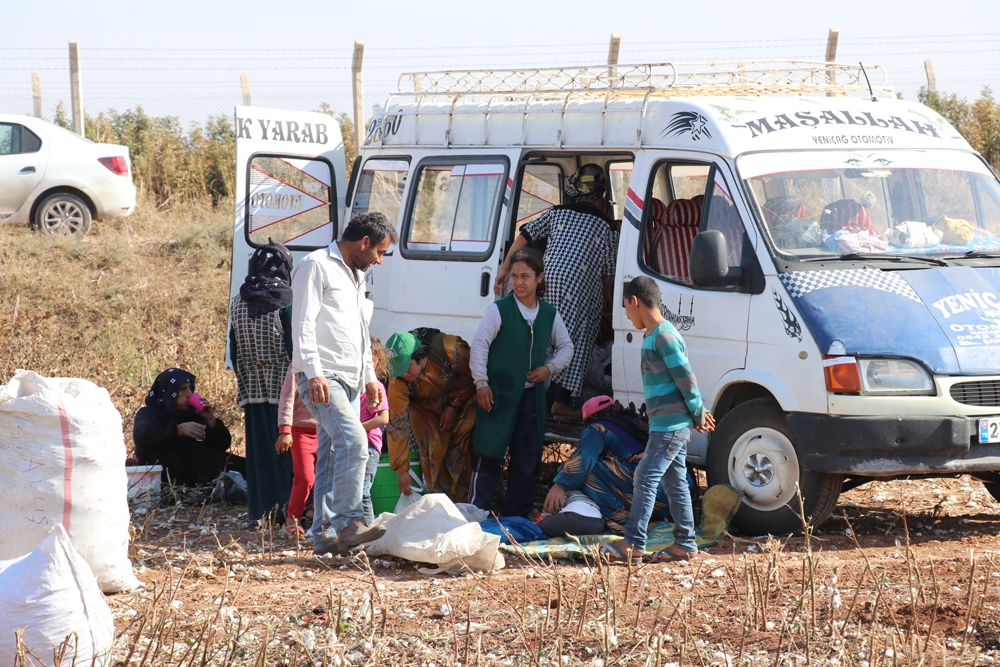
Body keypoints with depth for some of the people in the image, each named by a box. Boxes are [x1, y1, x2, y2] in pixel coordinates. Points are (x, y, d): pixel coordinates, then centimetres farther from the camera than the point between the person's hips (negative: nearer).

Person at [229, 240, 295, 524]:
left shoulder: (237, 303, 7)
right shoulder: (286, 301, -9)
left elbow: (234, 351, 11)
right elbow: (296, 347, -10)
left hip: (252, 389, 4)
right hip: (282, 387, -4)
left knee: (259, 450, 7)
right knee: (285, 448, -1)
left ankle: (261, 510, 7)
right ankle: (284, 508, -4)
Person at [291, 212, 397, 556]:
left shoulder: (356, 275, 24)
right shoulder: (317, 266, -5)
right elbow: (303, 324, -13)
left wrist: (370, 377, 25)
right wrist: (314, 373, -21)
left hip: (347, 380, 9)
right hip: (321, 378, -9)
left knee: (331, 455, 6)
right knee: (353, 440, -23)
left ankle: (324, 534, 7)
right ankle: (347, 522, -25)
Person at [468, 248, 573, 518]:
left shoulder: (549, 314, 6)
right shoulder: (499, 310, -6)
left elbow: (566, 346, 18)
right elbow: (479, 345, -6)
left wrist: (550, 368, 1)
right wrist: (481, 383, -11)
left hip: (532, 394, 5)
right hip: (499, 393, -4)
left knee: (527, 457, 10)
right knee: (489, 455, -5)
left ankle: (520, 513, 19)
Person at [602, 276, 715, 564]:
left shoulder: (664, 337, -16)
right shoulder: (653, 336, 16)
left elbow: (686, 379, -17)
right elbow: (683, 381, 19)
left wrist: (698, 415, -9)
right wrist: (699, 413, 12)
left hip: (671, 425, -10)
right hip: (667, 424, 10)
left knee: (645, 478, -9)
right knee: (675, 482, 10)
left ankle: (633, 543, -10)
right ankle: (685, 543, 13)